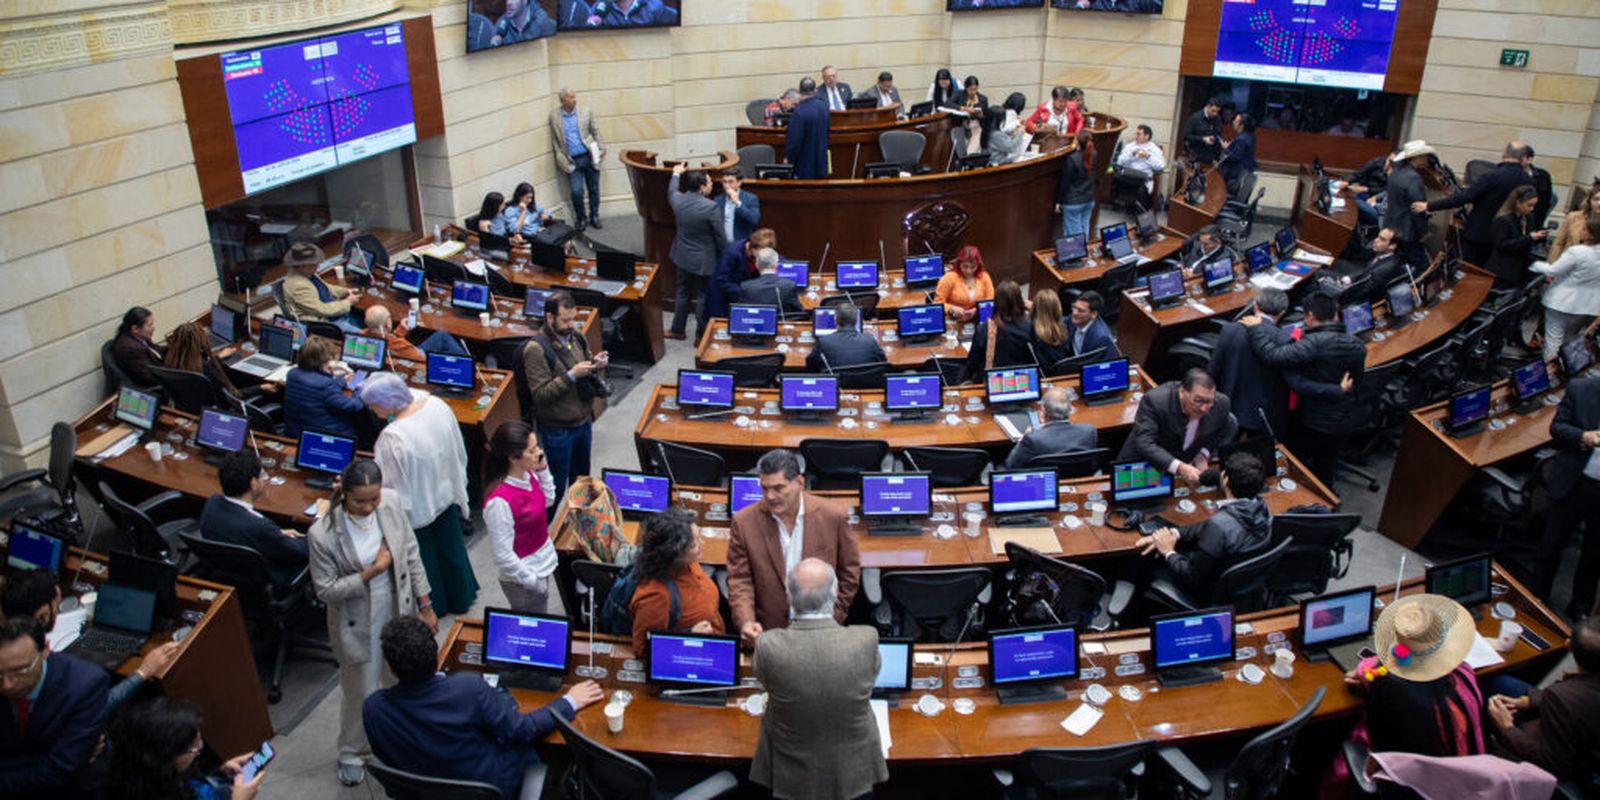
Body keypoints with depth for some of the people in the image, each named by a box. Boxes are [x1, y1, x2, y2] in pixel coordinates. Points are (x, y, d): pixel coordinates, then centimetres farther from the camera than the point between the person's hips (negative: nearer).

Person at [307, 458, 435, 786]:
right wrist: (371, 573, -27)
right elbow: (325, 591, -16)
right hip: (358, 623, -4)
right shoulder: (322, 534, -26)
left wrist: (424, 605, 1)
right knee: (361, 691, 14)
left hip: (399, 611, 4)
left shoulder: (392, 502, -16)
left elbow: (411, 554, -4)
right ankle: (352, 753, 42)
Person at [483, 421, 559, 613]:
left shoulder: (527, 474, -10)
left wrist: (542, 469, -5)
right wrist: (533, 581, -15)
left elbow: (548, 501, 11)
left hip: (541, 565, 7)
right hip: (523, 579, -7)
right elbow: (504, 556, -25)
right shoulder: (499, 502, -33)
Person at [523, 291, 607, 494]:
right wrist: (571, 376, -31)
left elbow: (588, 378, 14)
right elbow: (541, 394, -23)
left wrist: (596, 364, -9)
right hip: (558, 429, -7)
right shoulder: (536, 349, -21)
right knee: (557, 486, 9)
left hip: (583, 420, 7)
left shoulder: (575, 337, 0)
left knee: (581, 477, 24)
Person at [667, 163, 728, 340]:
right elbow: (720, 237, -16)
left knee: (683, 293, 20)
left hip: (683, 256, 6)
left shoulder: (677, 199, -7)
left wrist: (676, 174, 38)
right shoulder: (711, 207, -24)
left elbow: (671, 191, 20)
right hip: (703, 260, -6)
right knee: (703, 297, 8)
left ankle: (677, 330, 32)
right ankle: (701, 335, 17)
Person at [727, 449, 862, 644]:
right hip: (768, 631, 0)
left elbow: (849, 571, 3)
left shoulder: (832, 516, -9)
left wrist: (833, 617, 0)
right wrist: (746, 621, -20)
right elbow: (739, 580, -5)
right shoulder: (744, 522, -9)